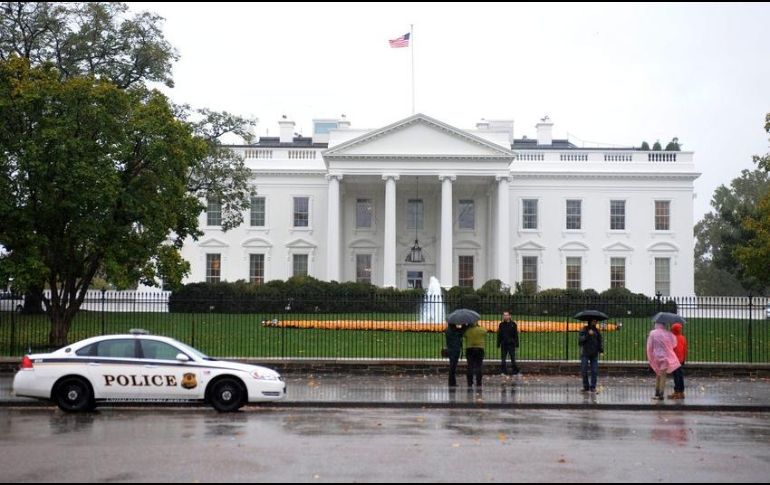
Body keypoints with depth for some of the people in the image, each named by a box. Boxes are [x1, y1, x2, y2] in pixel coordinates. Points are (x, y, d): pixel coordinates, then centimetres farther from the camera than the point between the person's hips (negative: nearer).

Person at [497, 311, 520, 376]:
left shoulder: (513, 324, 0)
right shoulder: (501, 324, 5)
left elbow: (516, 335, 1)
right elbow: (499, 335, 8)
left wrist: (517, 344, -2)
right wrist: (498, 343, 3)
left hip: (511, 344, -2)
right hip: (503, 344, 2)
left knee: (513, 358, 2)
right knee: (503, 359, 5)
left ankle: (514, 371, 9)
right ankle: (503, 371, 11)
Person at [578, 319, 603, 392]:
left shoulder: (597, 331, 8)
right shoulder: (584, 330, -1)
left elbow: (600, 341, 9)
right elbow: (580, 339, -13)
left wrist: (601, 350, -3)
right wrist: (588, 334, -22)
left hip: (594, 354, 2)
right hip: (585, 353, -2)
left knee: (594, 371, -3)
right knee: (584, 371, -3)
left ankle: (593, 387, 5)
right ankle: (586, 387, 8)